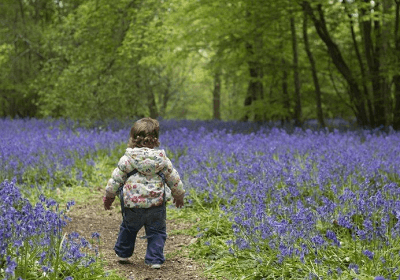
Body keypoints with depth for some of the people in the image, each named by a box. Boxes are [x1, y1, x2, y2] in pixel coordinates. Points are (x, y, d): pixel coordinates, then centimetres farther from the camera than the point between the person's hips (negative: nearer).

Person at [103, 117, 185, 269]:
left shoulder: (127, 159, -4)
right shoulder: (162, 158, -1)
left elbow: (116, 178, 1)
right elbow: (173, 178, 7)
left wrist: (109, 196, 15)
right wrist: (179, 195, 24)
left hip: (132, 204, 1)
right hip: (156, 204, -1)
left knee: (128, 228, 22)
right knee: (156, 232, 11)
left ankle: (123, 253, 36)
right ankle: (155, 260, 7)